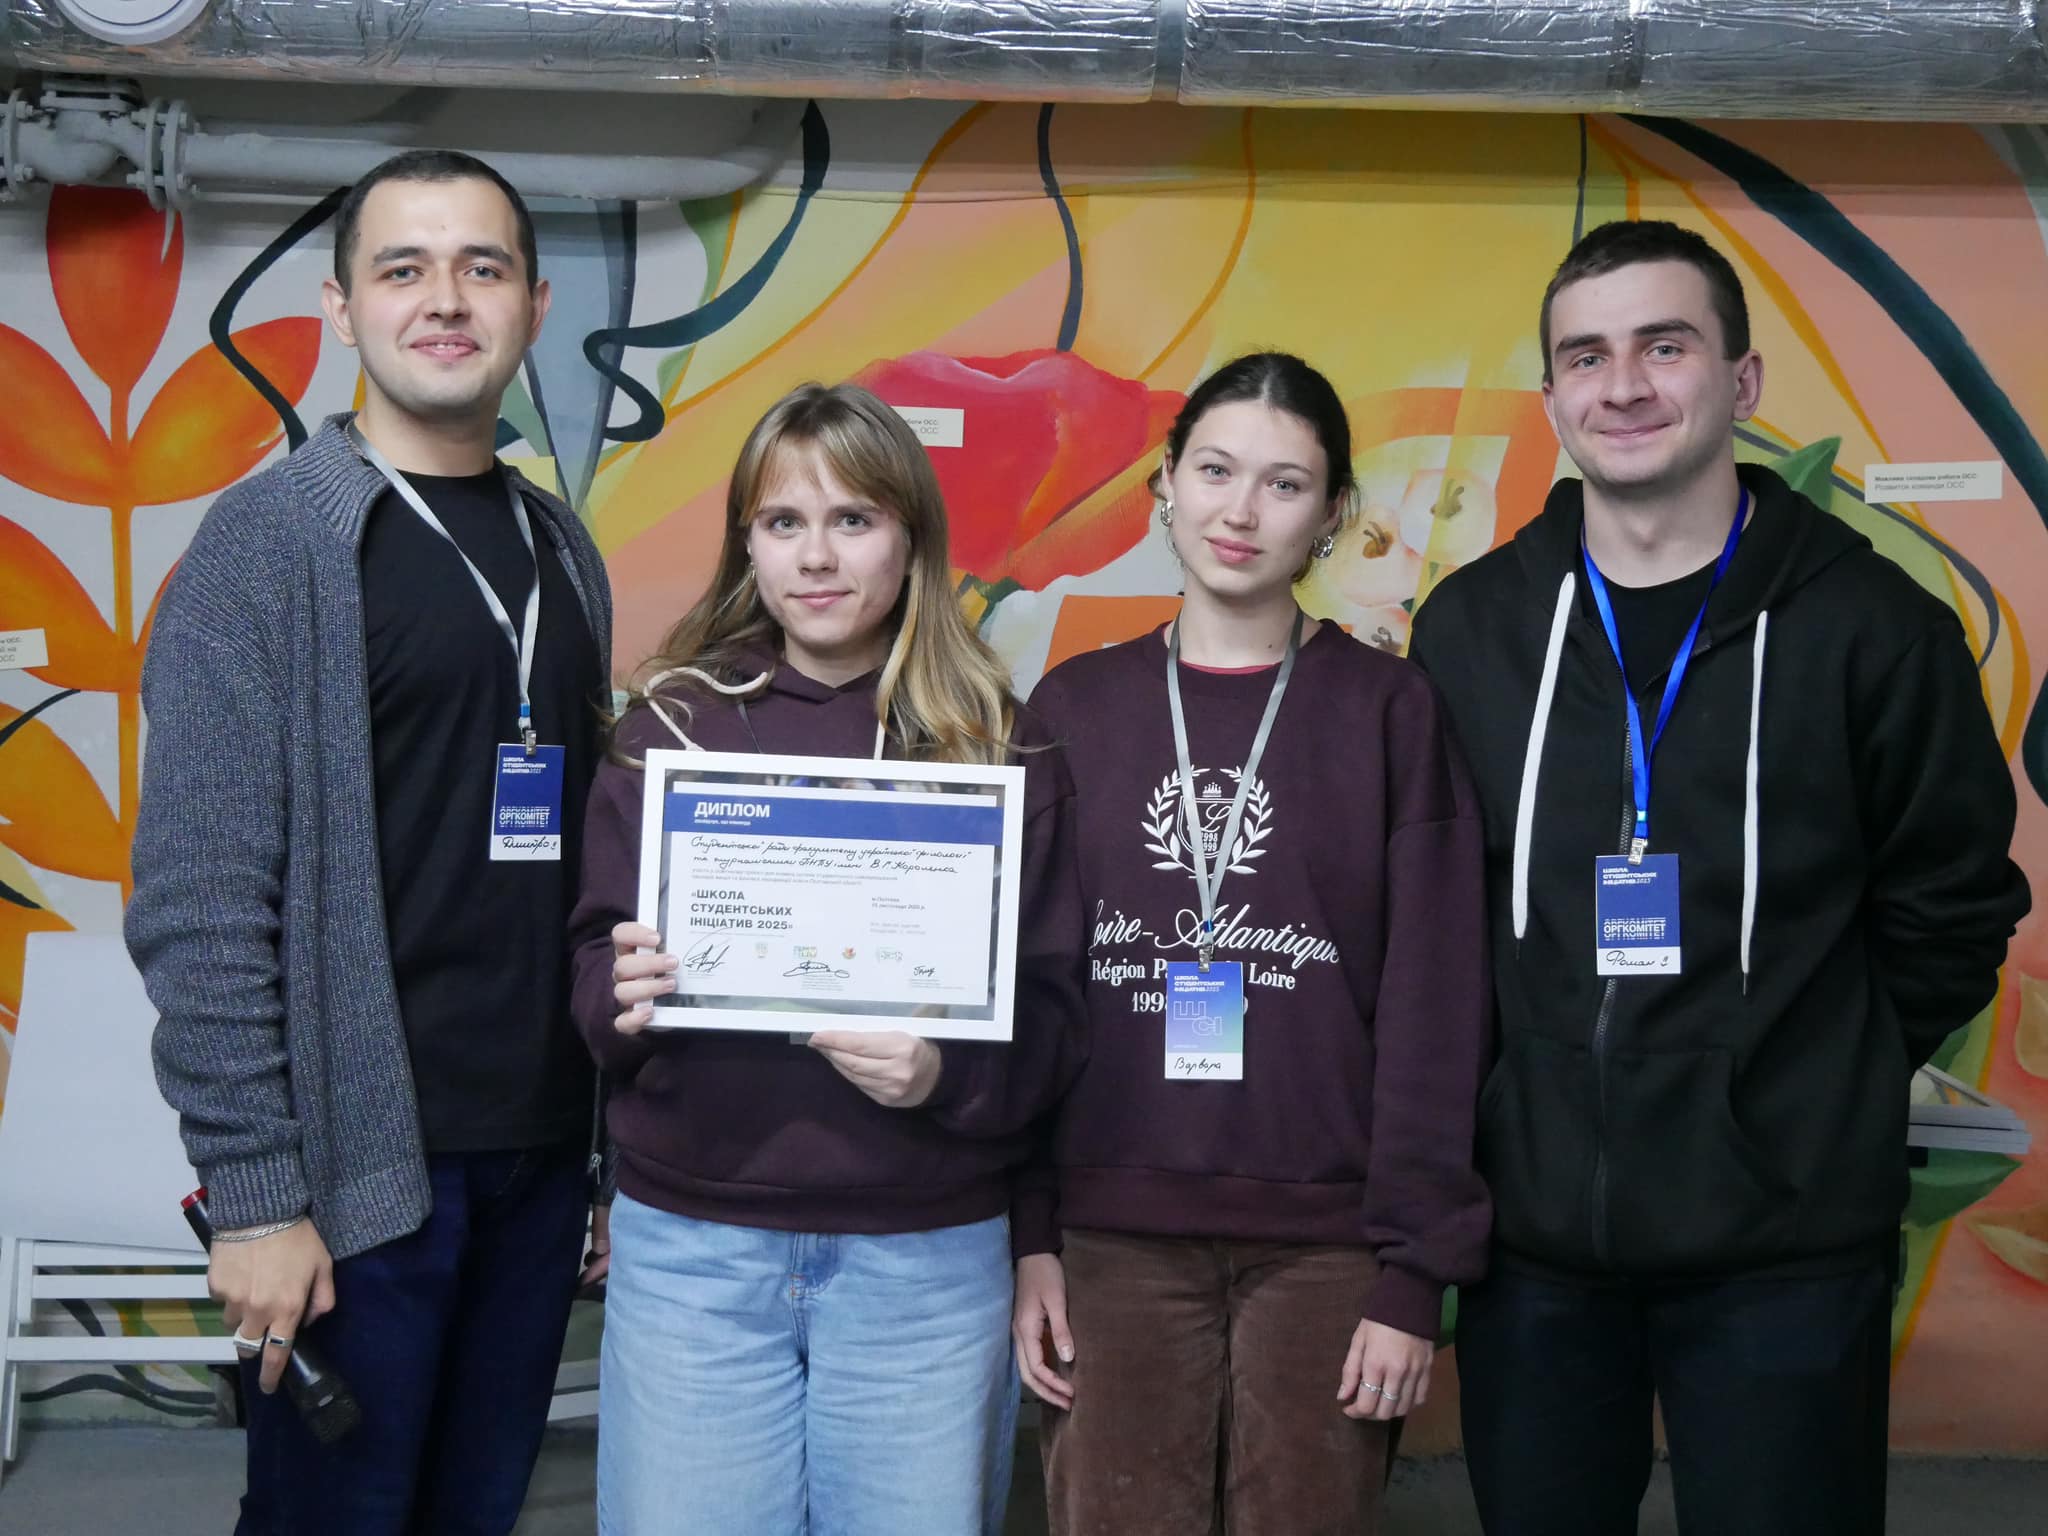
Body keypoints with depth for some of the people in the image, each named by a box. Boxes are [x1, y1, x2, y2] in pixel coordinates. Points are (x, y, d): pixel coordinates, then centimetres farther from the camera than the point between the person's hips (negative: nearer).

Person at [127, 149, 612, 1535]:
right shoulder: (273, 539, -7)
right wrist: (253, 1193, -15)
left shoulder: (562, 549, 12)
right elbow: (201, 903, -13)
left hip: (543, 1159, 6)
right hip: (359, 1164, -5)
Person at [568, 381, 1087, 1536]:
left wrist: (948, 1073, -20)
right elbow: (595, 965, 4)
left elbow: (1051, 1016, -1)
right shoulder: (674, 725, 4)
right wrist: (623, 995, -18)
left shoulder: (1001, 746, 1)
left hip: (928, 1258, 0)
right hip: (694, 1253, 1)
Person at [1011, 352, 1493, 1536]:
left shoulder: (1393, 711, 0)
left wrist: (1415, 1270, -8)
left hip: (1326, 1241, -1)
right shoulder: (1076, 708, 6)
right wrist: (1026, 1234, 0)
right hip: (1111, 1237, 2)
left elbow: (1437, 1006, -3)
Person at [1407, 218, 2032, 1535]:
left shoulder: (1872, 624, -4)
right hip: (1532, 1235, 2)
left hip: (1789, 1247, -2)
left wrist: (1826, 1087, 3)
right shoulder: (1472, 626, 3)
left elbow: (1950, 909, 3)